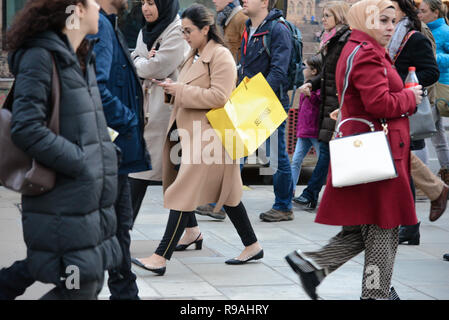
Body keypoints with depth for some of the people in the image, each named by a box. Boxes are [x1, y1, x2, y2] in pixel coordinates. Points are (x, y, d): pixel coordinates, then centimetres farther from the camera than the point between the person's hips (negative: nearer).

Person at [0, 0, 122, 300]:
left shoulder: (81, 58, 15)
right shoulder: (40, 56, -13)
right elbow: (26, 129, -20)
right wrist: (80, 163, -19)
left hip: (93, 199, 9)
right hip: (65, 202, -9)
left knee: (92, 285, 11)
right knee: (79, 289, -5)